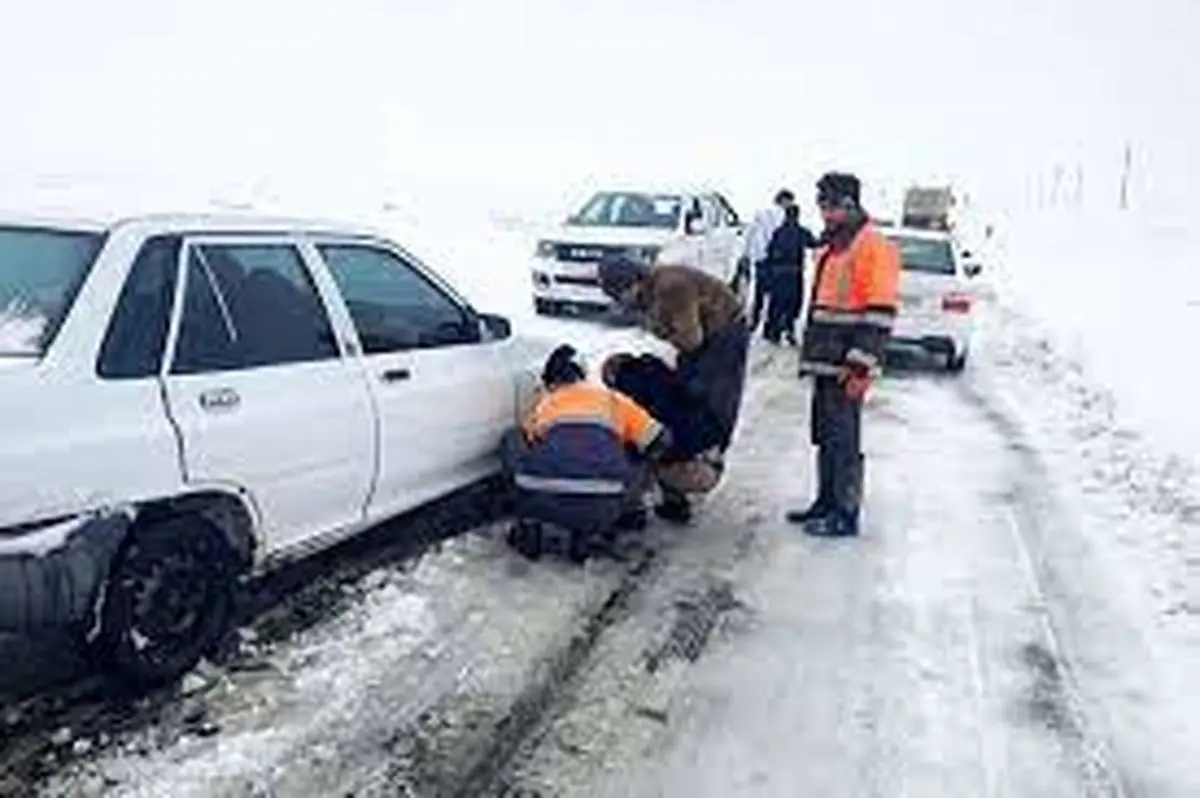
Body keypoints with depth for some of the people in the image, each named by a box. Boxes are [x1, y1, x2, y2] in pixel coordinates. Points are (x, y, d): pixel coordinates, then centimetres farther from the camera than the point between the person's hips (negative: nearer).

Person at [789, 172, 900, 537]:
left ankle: (846, 514, 3)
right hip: (824, 364, 9)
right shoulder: (830, 250, 19)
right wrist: (810, 354, 24)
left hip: (847, 369, -9)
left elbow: (879, 315, -17)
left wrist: (860, 365, -21)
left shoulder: (873, 248, -11)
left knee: (844, 440, -4)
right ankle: (827, 500, 26)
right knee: (825, 437, 15)